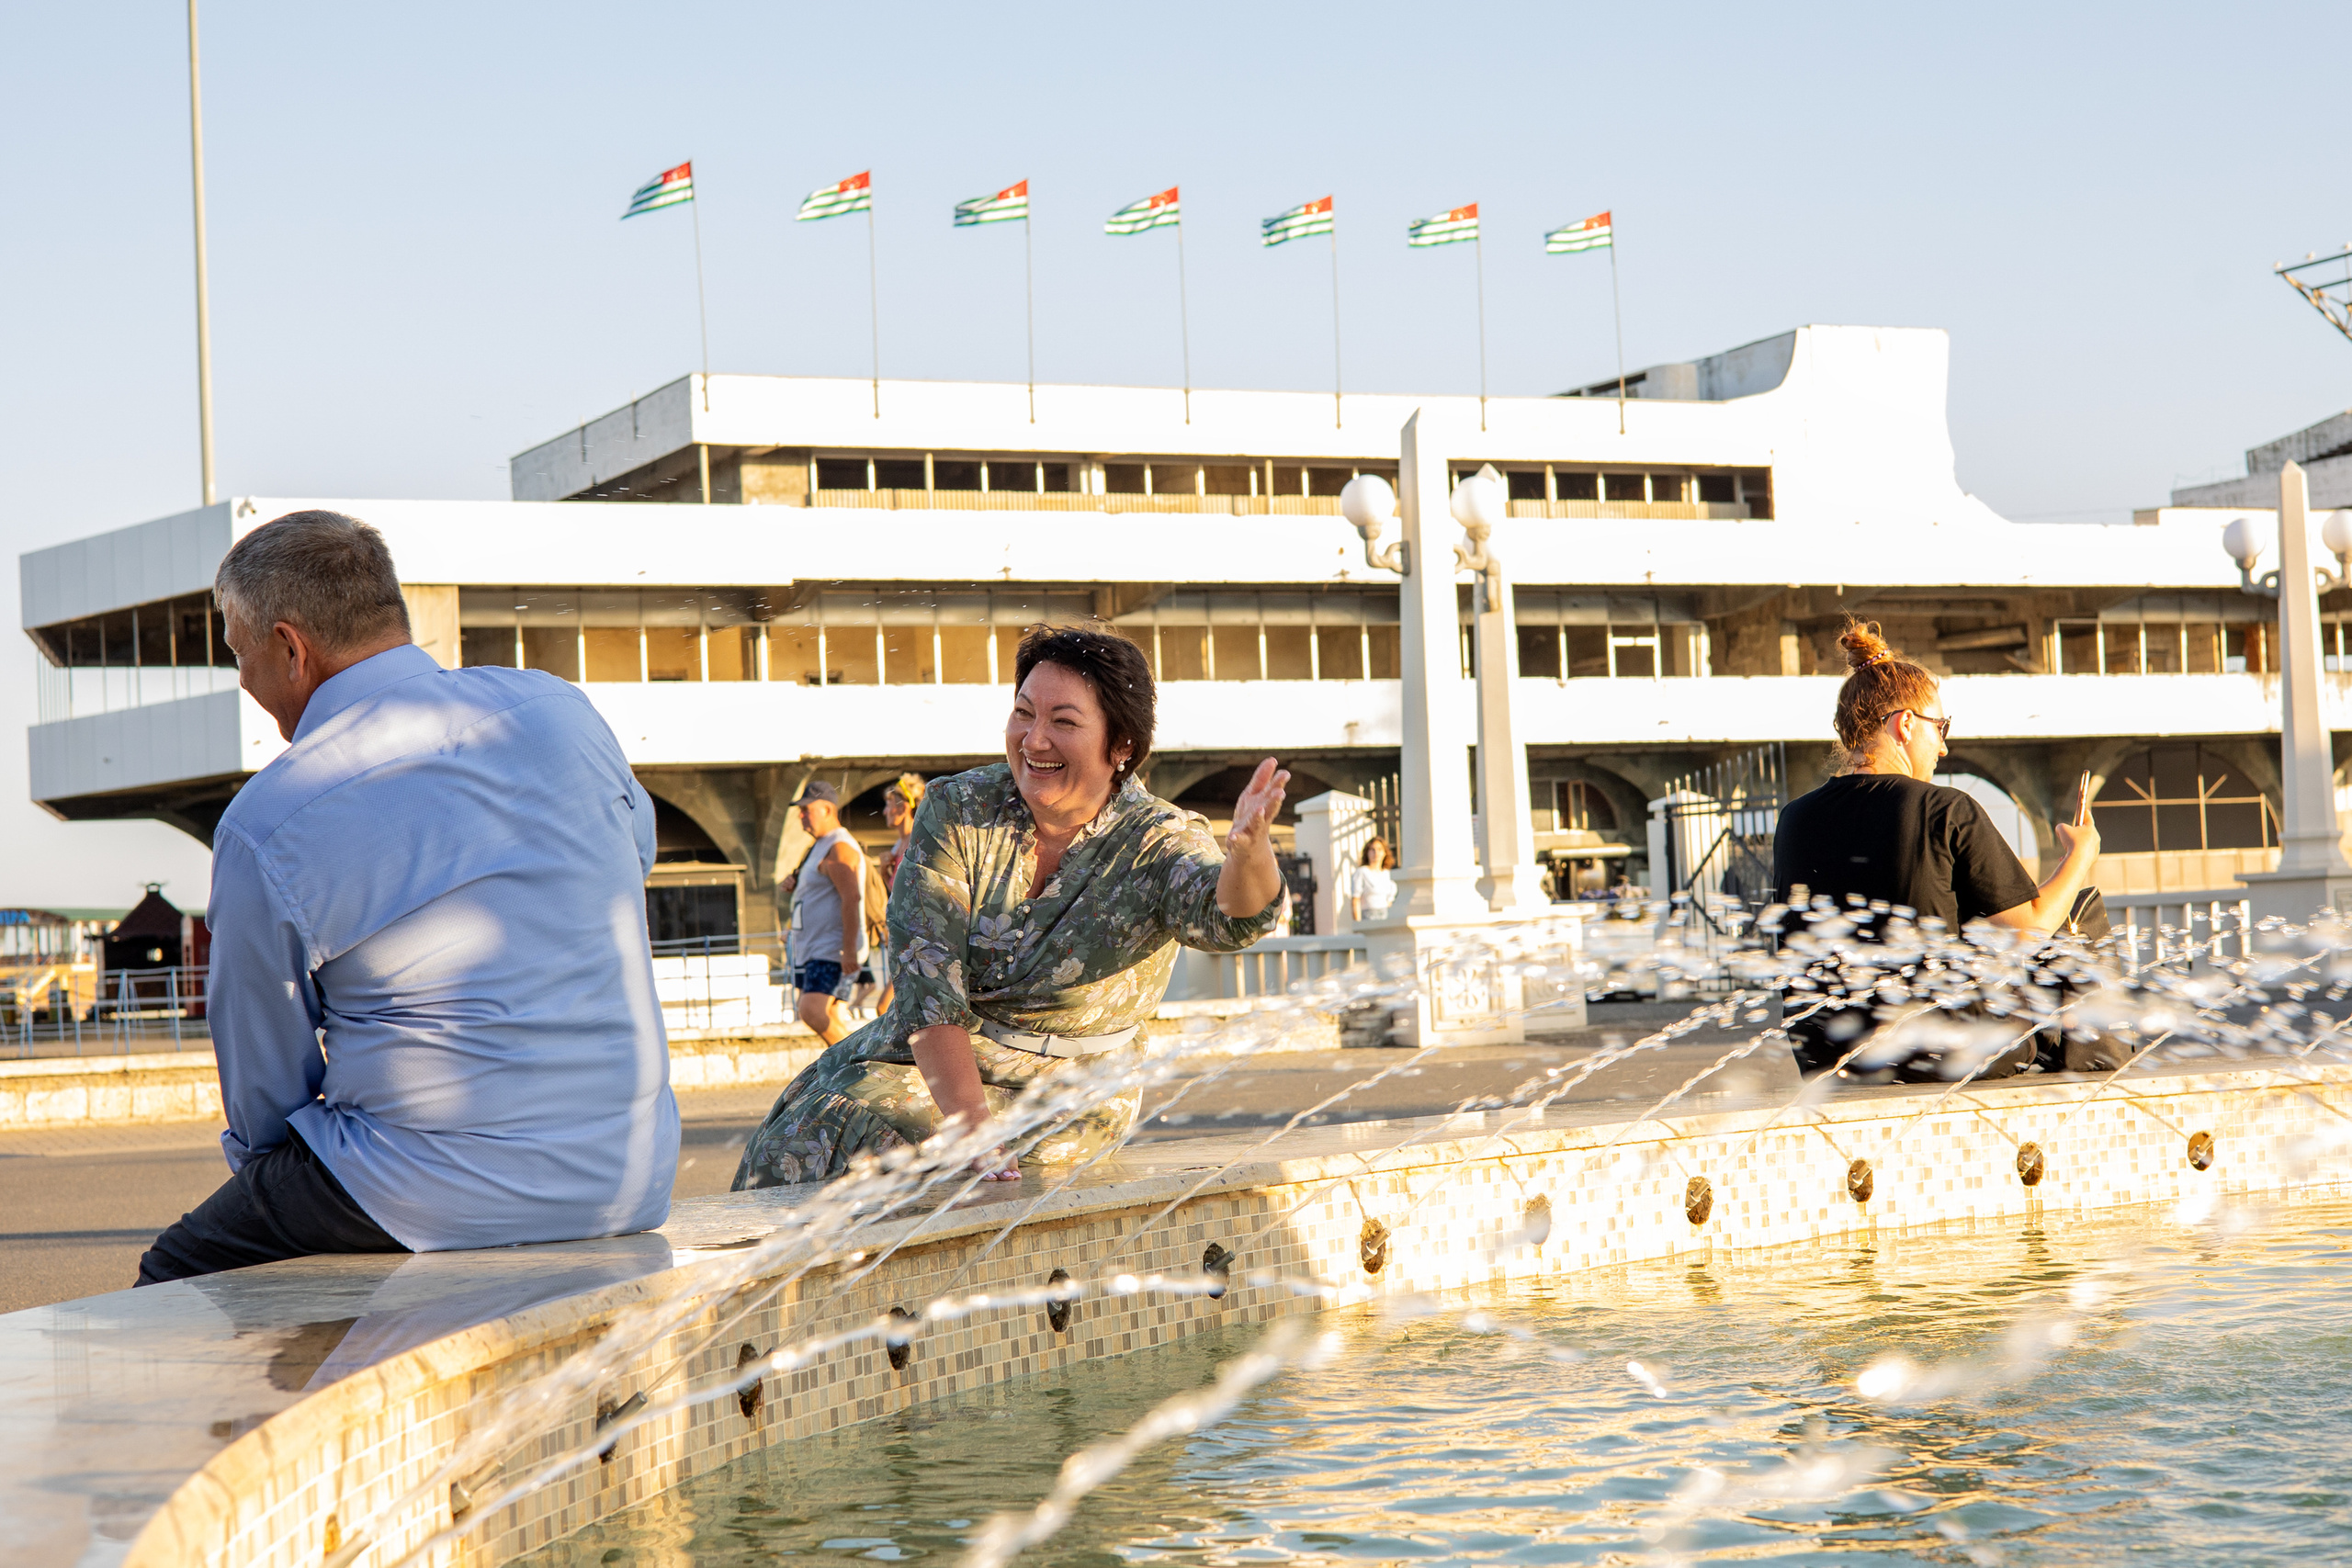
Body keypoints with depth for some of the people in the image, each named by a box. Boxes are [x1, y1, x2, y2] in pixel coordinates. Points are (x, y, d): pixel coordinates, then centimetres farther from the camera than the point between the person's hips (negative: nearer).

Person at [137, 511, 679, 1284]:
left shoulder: (264, 830, -11)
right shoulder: (558, 708, 3)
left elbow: (263, 1087, 0)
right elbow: (637, 849, 24)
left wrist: (256, 1165, 21)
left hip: (443, 1203, -6)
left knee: (174, 1278, 13)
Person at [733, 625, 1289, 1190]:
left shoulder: (1160, 842, -14)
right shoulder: (956, 809, -9)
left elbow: (1228, 916, -36)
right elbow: (925, 981, -17)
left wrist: (1250, 850, -61)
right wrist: (969, 1121, -32)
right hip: (928, 1063, 3)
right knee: (791, 1139, -16)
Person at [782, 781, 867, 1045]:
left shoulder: (839, 848, -14)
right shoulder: (822, 847, 20)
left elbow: (851, 899, -23)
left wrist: (849, 951, -29)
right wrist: (795, 887, 8)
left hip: (832, 951, -11)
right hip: (814, 950, 11)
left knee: (813, 1012, -21)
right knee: (831, 1020, 8)